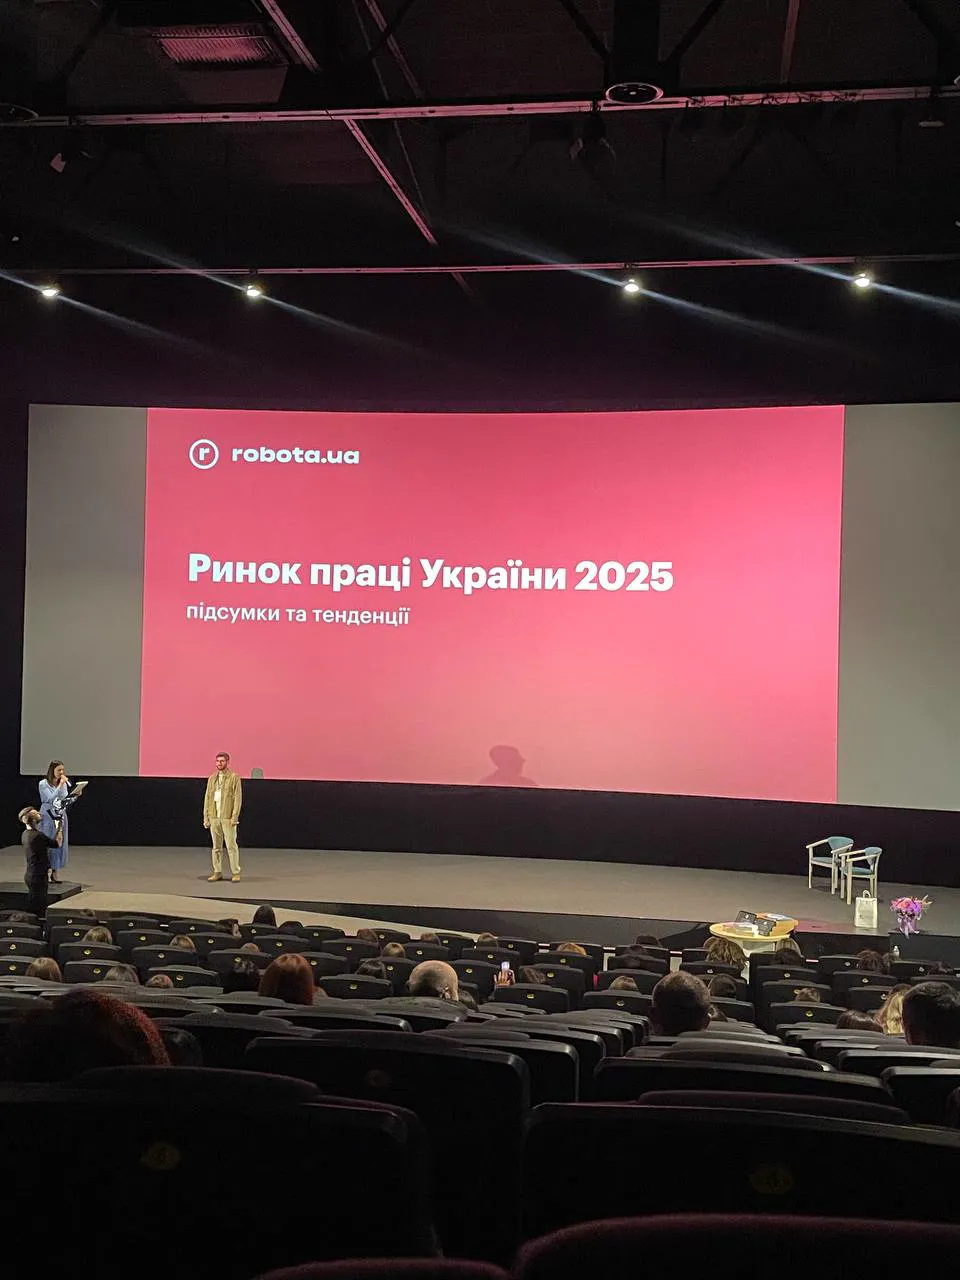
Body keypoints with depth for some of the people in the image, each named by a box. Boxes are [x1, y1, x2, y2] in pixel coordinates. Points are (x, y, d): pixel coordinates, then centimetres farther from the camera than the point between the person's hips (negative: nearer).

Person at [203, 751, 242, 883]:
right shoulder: (212, 778, 13)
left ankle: (235, 873, 0)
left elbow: (238, 798, -6)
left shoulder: (234, 778, -2)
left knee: (231, 846, -5)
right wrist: (206, 817, 7)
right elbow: (207, 798, 13)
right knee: (216, 847, 7)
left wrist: (234, 817, -13)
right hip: (214, 817, 5)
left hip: (228, 818, -5)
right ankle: (218, 872, 12)